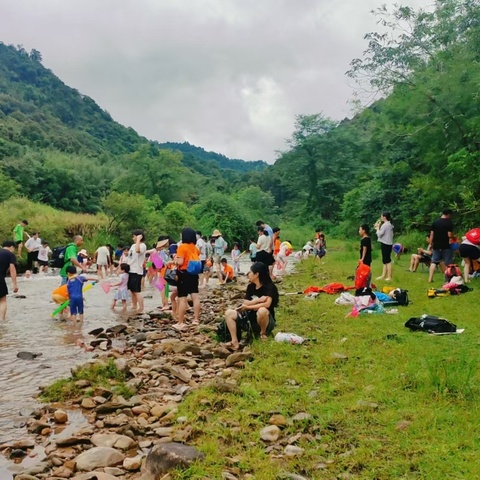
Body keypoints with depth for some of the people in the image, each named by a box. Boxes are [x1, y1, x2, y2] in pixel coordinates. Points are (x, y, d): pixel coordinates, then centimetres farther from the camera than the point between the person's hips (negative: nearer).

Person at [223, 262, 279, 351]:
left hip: (266, 321, -7)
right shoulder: (250, 286, 6)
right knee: (228, 313, -8)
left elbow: (267, 304, -29)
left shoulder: (269, 287, -14)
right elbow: (245, 303, -3)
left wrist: (248, 307, -18)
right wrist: (257, 300, -21)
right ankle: (235, 342, -21)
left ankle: (263, 333, -11)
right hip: (251, 318, 7)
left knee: (262, 310, -42)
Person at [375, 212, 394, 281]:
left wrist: (377, 228, 1)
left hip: (385, 244, -10)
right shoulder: (389, 224, 15)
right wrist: (378, 227, 9)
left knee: (387, 261, -8)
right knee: (385, 260, 13)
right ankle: (383, 276, 18)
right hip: (388, 244, 10)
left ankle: (389, 277, -6)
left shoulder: (385, 225, -15)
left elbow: (379, 234, -14)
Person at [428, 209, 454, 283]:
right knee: (448, 263, 6)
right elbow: (450, 235, -14)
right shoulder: (449, 222, -8)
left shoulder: (435, 222, 6)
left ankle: (430, 278, 2)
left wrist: (431, 244, 12)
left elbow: (432, 234, 6)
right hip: (446, 246, -4)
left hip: (436, 245, 4)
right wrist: (453, 236, 8)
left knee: (434, 261, 7)